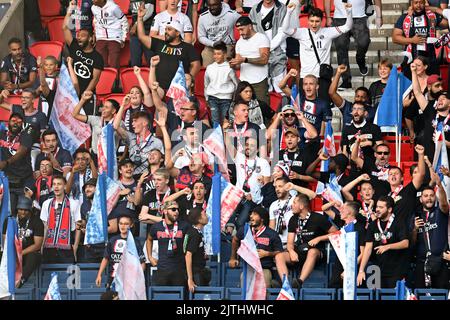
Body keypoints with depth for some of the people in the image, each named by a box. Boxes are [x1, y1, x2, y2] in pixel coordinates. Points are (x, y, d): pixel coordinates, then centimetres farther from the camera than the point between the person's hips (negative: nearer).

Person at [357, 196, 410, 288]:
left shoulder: (398, 223, -5)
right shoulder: (373, 225, 8)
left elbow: (405, 243, -14)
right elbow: (368, 248, 4)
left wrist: (387, 247, -28)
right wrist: (361, 270, -5)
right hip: (379, 271, 5)